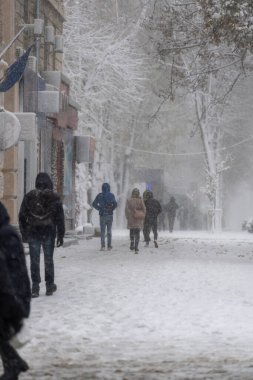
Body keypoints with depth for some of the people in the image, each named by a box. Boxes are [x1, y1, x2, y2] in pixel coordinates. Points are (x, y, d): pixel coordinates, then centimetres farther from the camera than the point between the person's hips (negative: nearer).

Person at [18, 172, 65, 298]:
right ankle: (50, 286, 16)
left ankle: (35, 288, 0)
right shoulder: (54, 197, -1)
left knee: (34, 260, 3)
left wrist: (24, 234, 12)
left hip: (33, 233, 0)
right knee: (48, 260, 11)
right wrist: (60, 236, 4)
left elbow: (22, 216, 4)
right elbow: (60, 218, -1)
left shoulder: (29, 196, 1)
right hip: (49, 233, 0)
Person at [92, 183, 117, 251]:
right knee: (109, 230, 10)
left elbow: (94, 204, -1)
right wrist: (112, 209, 1)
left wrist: (99, 208, 6)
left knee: (102, 230, 2)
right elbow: (115, 204, -15)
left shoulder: (99, 195, 0)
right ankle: (109, 246, 10)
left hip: (102, 215, 0)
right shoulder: (111, 195, -3)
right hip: (110, 215, 0)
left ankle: (103, 246, -9)